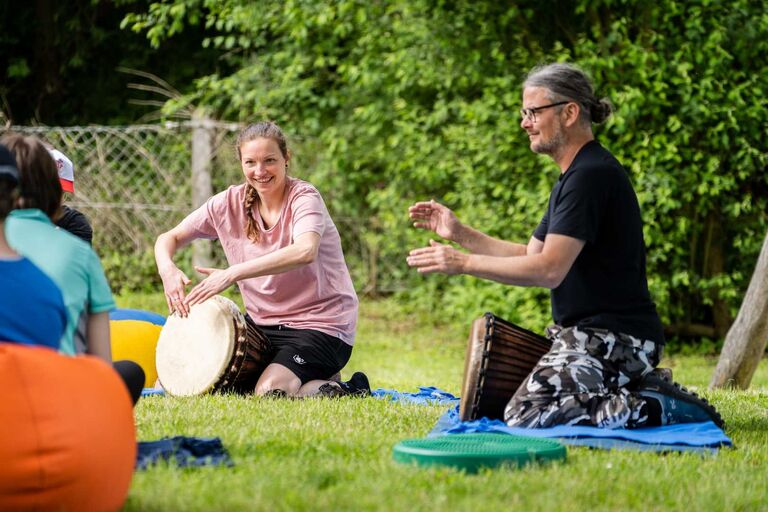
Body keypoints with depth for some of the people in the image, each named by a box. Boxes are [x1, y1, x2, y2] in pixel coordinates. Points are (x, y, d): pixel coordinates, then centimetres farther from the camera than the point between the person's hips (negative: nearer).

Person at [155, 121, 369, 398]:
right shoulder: (230, 203, 0)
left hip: (320, 325, -6)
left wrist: (232, 273, -43)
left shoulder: (304, 197, -16)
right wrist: (167, 269, -21)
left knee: (271, 392, -30)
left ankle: (343, 391, 0)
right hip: (260, 322, 7)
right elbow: (169, 238, 4)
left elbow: (305, 251, -37)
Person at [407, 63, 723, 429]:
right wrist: (459, 233, 11)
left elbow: (549, 270, -23)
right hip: (589, 333, 11)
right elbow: (531, 257, 20)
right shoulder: (576, 175, 19)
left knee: (525, 416, -23)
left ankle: (661, 408, -12)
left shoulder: (591, 175, -16)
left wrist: (463, 263, -18)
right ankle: (646, 389, 13)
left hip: (614, 339, -11)